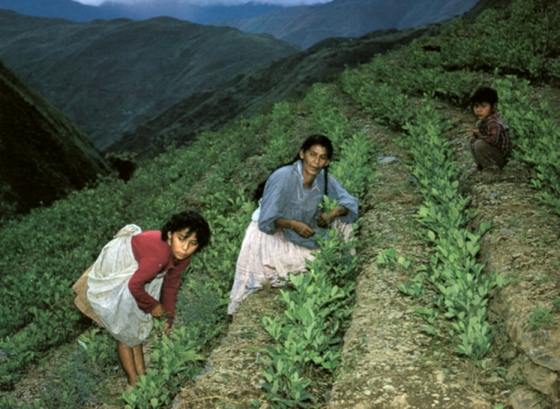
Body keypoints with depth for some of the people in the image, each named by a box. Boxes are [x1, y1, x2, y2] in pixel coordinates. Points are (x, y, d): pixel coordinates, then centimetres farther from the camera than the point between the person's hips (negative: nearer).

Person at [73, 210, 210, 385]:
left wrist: (169, 314, 7)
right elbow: (135, 286, -29)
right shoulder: (158, 254, -42)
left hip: (135, 270, 7)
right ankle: (134, 381, 19)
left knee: (137, 326, 19)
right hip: (115, 277, -7)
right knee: (125, 332, 3)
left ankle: (141, 375, 33)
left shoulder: (181, 255, -18)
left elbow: (172, 283, 0)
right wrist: (153, 306, -13)